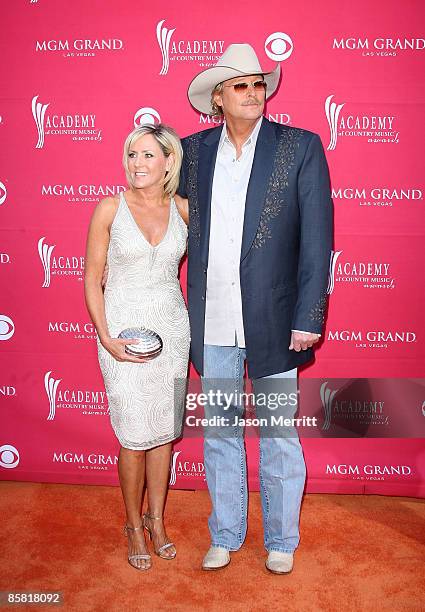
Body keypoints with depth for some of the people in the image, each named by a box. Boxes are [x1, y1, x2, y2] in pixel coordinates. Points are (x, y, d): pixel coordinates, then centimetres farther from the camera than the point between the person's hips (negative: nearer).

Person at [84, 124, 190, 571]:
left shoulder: (183, 209, 1)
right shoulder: (110, 208, -6)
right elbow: (92, 279, -5)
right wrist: (105, 338, -12)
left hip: (172, 328, 3)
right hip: (124, 329, -3)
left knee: (164, 431, 11)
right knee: (135, 437, 2)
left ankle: (156, 520, 31)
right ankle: (134, 526, 25)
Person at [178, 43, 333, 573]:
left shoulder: (301, 147, -2)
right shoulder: (192, 151, 6)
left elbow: (317, 238, -6)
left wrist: (308, 318, -10)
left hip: (274, 321, -2)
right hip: (212, 325, 3)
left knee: (279, 436, 11)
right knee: (218, 433, 15)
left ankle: (281, 540, 33)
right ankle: (225, 535, 36)